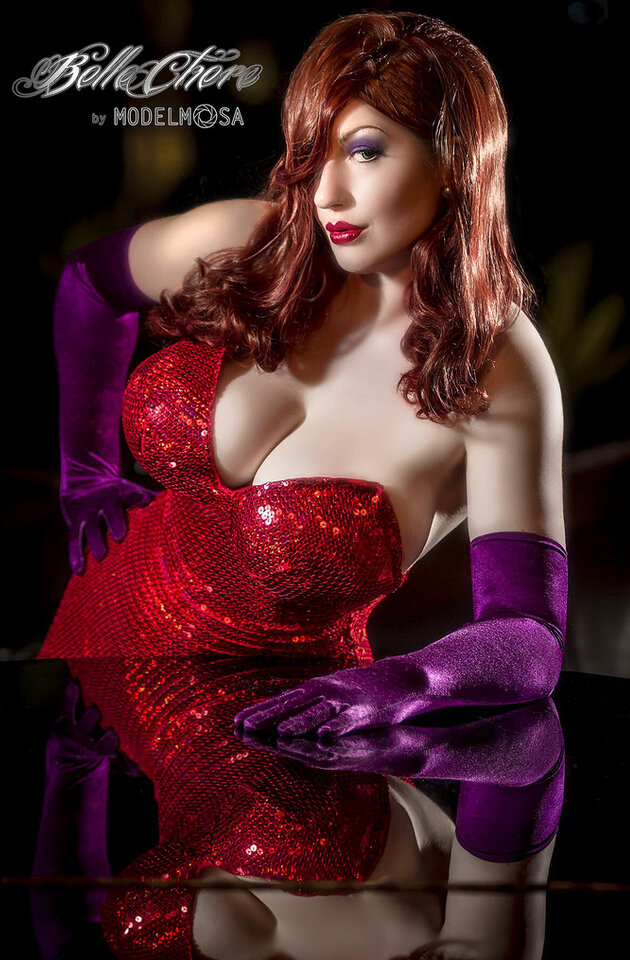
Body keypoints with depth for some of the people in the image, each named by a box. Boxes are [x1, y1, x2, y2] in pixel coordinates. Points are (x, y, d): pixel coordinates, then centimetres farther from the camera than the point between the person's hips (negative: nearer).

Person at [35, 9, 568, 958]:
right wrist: (85, 470, 13)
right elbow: (90, 282, 13)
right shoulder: (251, 244, -8)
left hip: (269, 710, -3)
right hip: (102, 641, 4)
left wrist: (401, 682, -44)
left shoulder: (501, 384, -19)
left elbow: (529, 638, -24)